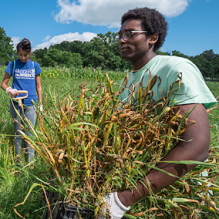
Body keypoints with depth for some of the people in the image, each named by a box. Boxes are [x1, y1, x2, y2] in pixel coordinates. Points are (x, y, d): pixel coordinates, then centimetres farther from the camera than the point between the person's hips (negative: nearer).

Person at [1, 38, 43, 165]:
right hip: (16, 103, 0)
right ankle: (17, 158, 24)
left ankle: (30, 163, 9)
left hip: (30, 104, 0)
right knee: (18, 132, 9)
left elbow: (38, 86, 10)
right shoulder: (13, 64, 3)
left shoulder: (35, 65, 6)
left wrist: (40, 104, 6)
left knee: (30, 133, 1)